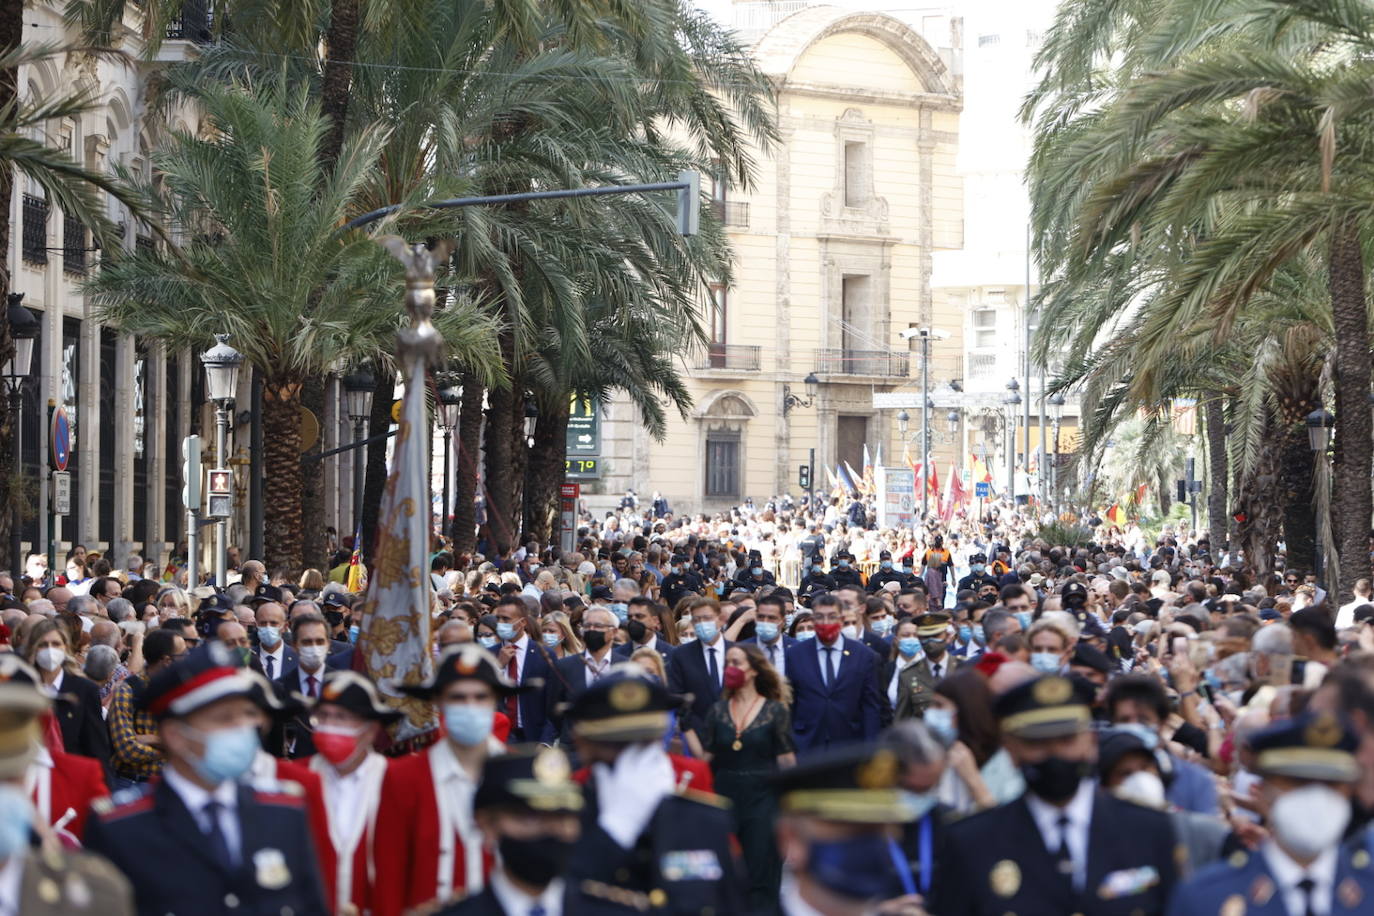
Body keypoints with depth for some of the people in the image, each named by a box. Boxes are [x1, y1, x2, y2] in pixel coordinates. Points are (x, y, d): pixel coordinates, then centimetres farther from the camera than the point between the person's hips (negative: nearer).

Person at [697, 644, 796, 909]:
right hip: (725, 797, 3)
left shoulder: (775, 711, -1)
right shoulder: (718, 711, 8)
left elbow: (787, 762, -3)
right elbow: (705, 758, 6)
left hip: (762, 799, -3)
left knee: (760, 879, -1)